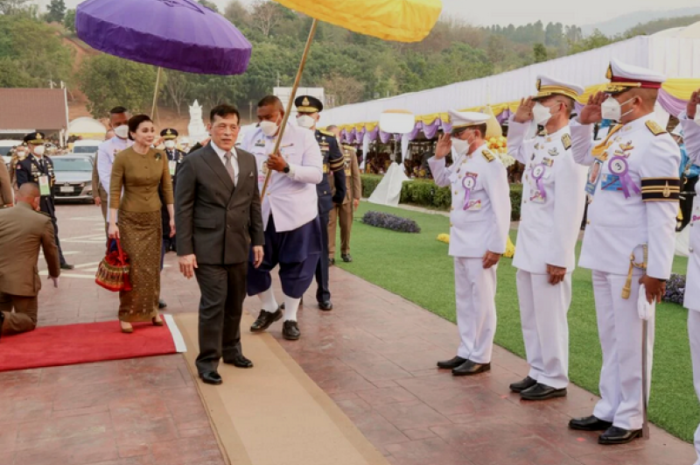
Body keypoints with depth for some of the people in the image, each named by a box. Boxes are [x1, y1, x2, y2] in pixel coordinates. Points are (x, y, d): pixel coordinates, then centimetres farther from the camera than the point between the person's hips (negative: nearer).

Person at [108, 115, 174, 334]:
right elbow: (114, 191, -11)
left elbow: (167, 188, 4)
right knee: (132, 267, -1)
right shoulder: (122, 157, -12)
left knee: (152, 266, 10)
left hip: (154, 217, 4)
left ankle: (151, 309, 23)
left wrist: (173, 217, 2)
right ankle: (127, 314, 9)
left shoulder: (160, 156, -2)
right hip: (129, 218, -3)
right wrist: (112, 222, -15)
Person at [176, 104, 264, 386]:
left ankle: (231, 350, 31)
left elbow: (254, 204, 13)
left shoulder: (248, 161, 9)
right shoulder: (194, 162, -7)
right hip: (208, 248, -5)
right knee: (213, 304, -4)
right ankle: (207, 362, 9)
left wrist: (257, 240, 9)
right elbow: (183, 210, -8)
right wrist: (185, 251, -12)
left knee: (235, 303, 14)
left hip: (238, 247, 5)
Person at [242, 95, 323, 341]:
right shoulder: (252, 139, 6)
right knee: (252, 264, 7)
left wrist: (286, 167, -29)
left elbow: (317, 174, -14)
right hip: (260, 214, 3)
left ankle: (290, 318, 22)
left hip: (295, 213, -3)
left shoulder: (303, 136, -5)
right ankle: (269, 308, 30)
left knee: (294, 267, 6)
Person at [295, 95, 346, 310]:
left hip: (320, 202, 0)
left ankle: (323, 295, 17)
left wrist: (340, 194, 15)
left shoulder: (328, 140, 2)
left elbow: (339, 169, 13)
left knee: (320, 249, 8)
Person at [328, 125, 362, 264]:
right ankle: (330, 254, 2)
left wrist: (357, 196, -1)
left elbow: (356, 176, 3)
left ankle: (345, 252, 22)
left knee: (346, 225, 8)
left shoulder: (350, 152, 3)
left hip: (346, 196, 2)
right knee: (329, 225, -2)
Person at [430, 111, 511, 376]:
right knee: (464, 300, 15)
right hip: (461, 243, 9)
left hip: (481, 246, -9)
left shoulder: (489, 163, -15)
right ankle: (467, 352, 26)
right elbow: (442, 181, 27)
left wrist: (496, 247, -19)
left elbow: (502, 208, -18)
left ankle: (480, 358, 11)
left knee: (481, 302, 1)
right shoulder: (462, 160, 10)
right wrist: (439, 156, 9)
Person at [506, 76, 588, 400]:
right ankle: (538, 372, 30)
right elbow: (515, 150, 34)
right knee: (531, 318, 17)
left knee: (550, 319, 3)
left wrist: (560, 257, -21)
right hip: (527, 248, 9)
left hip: (549, 251, -9)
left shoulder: (569, 148, -17)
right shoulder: (538, 144, 9)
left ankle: (554, 380, 16)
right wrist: (519, 120, 15)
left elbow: (570, 209, -21)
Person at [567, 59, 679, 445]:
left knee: (630, 342, 2)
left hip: (631, 262, -9)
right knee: (610, 339, 16)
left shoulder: (654, 143, -16)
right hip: (603, 255, 9)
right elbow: (583, 156, 32)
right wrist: (585, 123, 14)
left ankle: (630, 418, 16)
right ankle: (608, 409, 28)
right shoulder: (617, 136, 11)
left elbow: (662, 214, -20)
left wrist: (657, 270, -21)